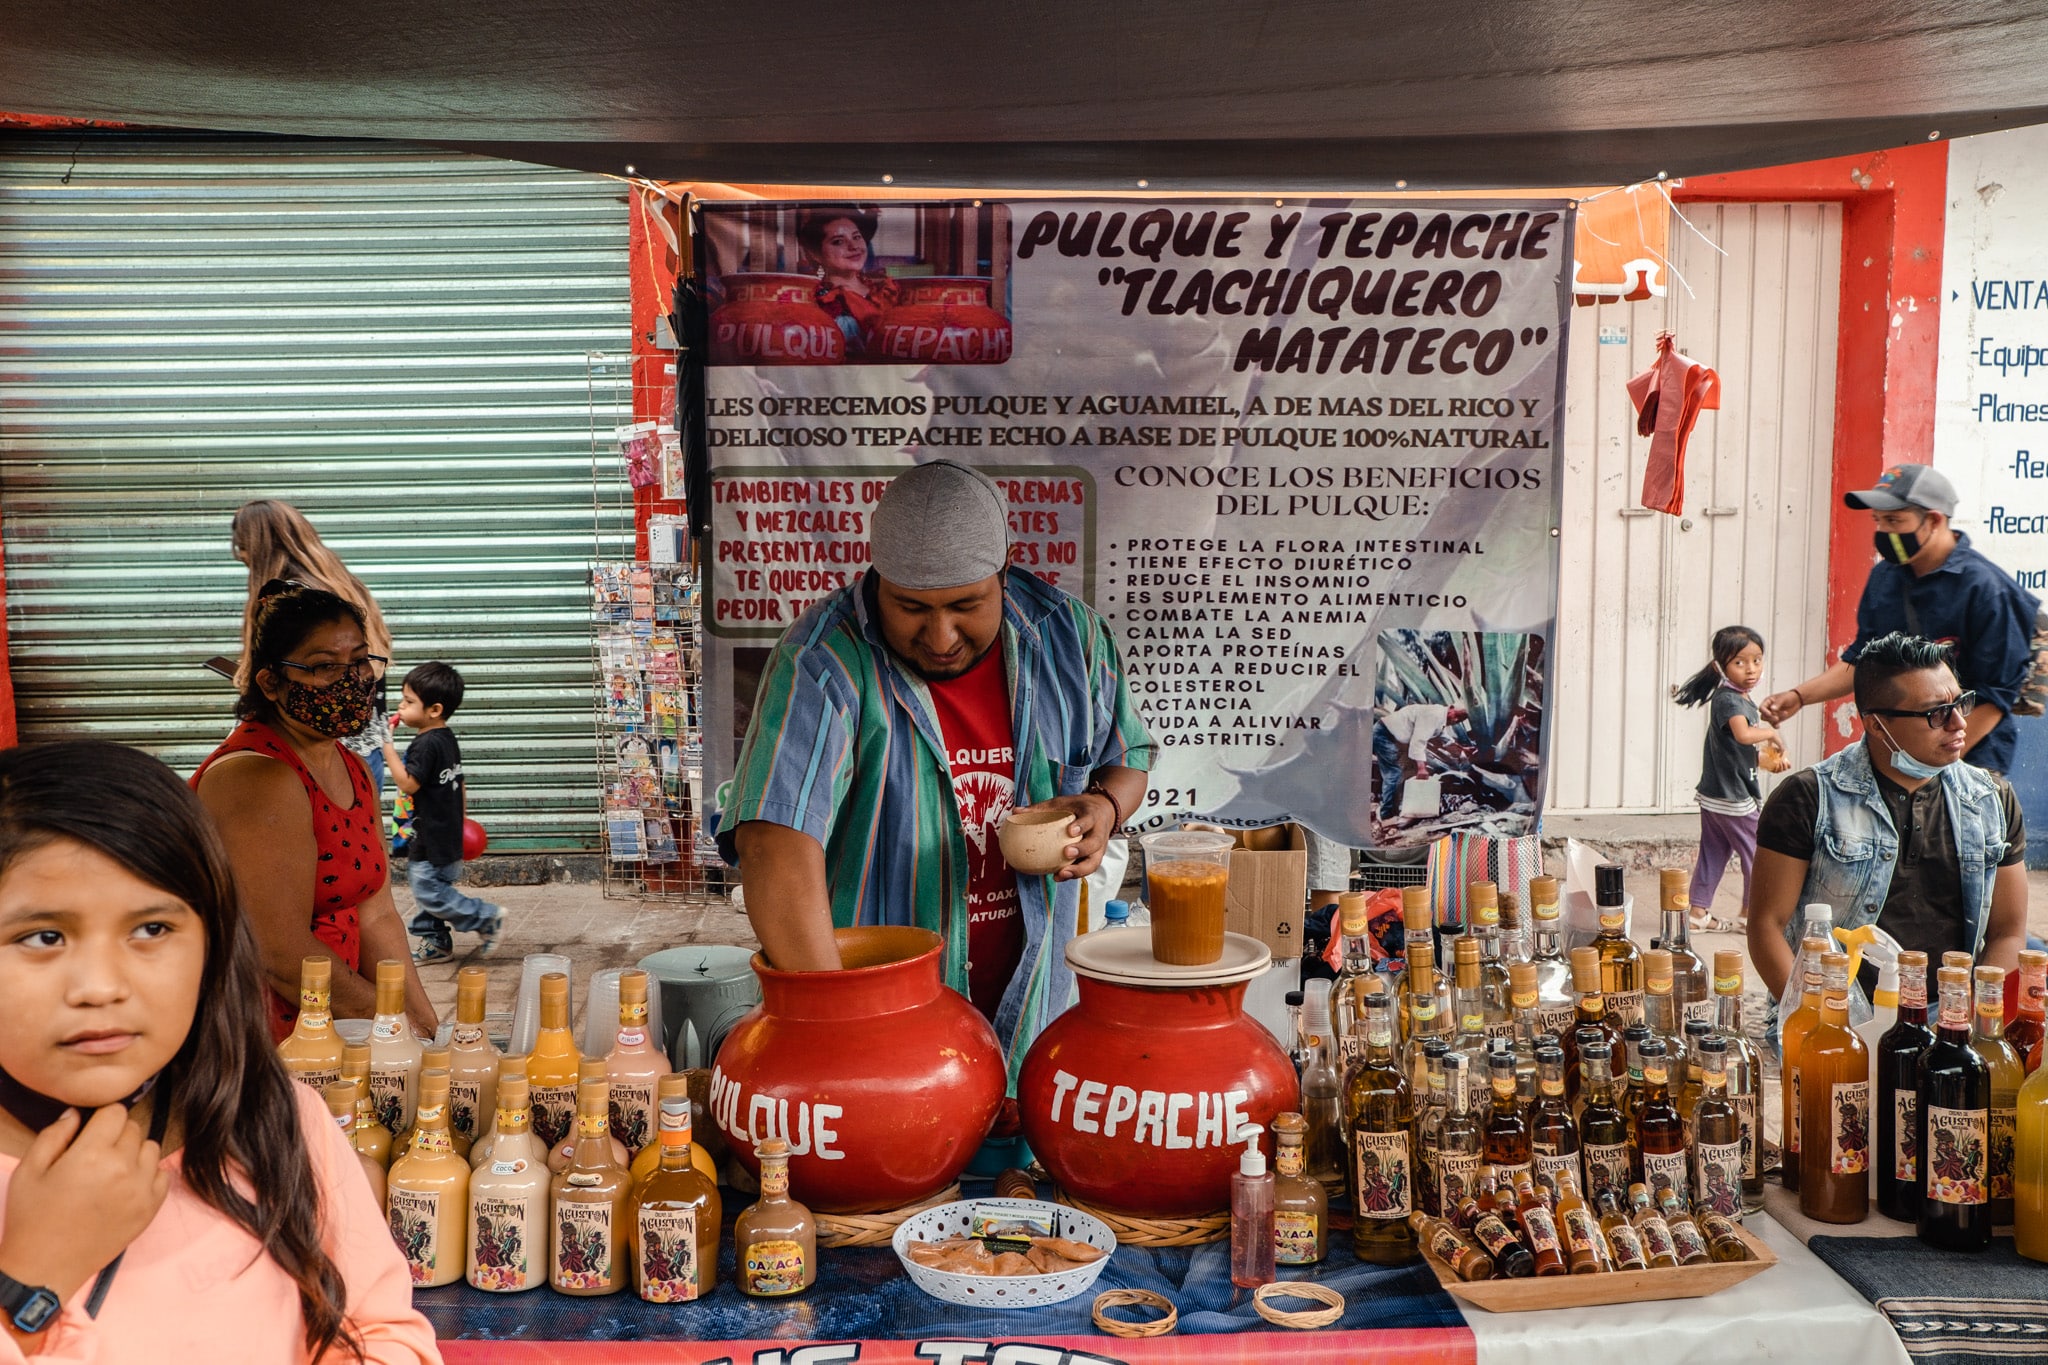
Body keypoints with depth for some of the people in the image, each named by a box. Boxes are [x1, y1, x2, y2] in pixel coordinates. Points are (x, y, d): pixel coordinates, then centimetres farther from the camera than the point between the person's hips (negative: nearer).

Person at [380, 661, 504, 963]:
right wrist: (461, 816, 28)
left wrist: (388, 747, -22)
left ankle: (488, 917, 1)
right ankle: (437, 943, 23)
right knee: (428, 888, 16)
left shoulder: (426, 744, -20)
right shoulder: (448, 740, 10)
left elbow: (408, 783, -26)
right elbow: (460, 783, 19)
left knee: (429, 892, -5)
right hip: (448, 832, 10)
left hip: (432, 835, -10)